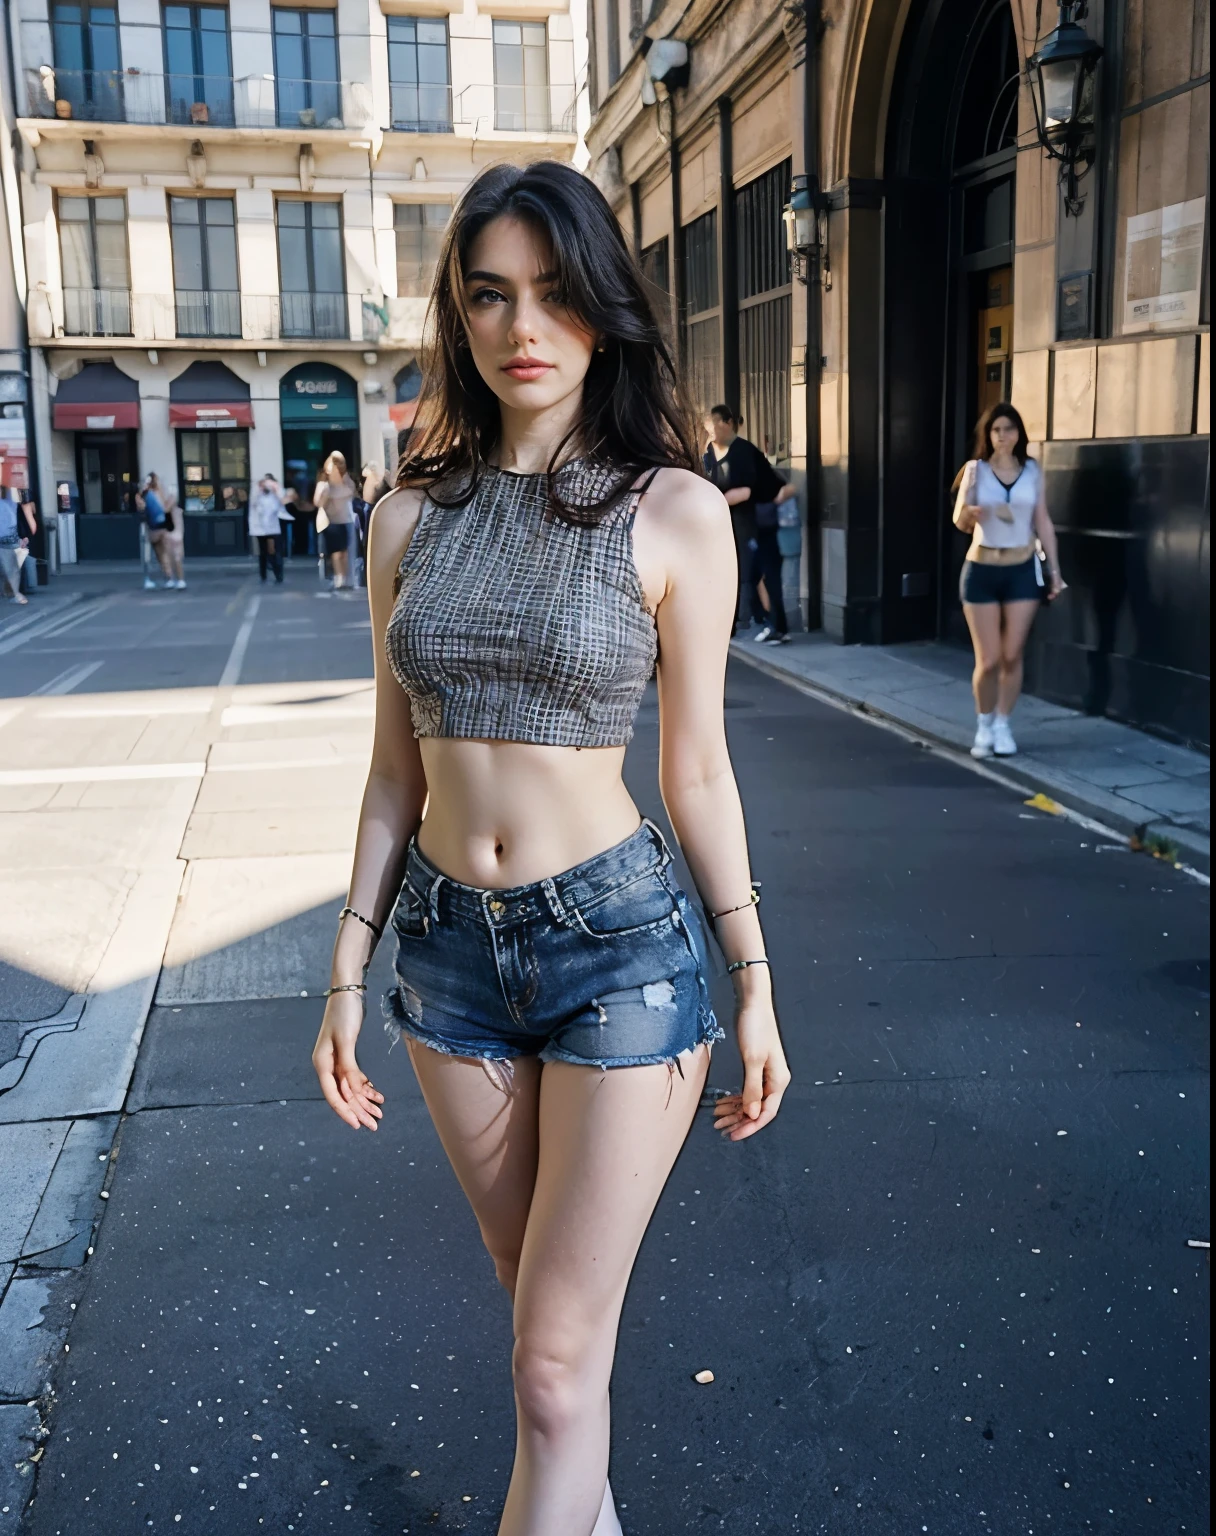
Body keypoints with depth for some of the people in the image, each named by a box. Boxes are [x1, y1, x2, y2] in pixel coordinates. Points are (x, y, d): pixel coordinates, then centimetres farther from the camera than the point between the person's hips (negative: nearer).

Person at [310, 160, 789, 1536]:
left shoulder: (671, 510, -8)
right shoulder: (413, 515, 3)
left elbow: (696, 769, -2)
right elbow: (395, 770, 7)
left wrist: (753, 986, 0)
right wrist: (347, 973, 6)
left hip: (621, 945, -4)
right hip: (449, 945, 4)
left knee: (556, 1363, 0)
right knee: (535, 1294, 21)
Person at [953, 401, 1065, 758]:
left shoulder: (1032, 471, 3)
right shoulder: (975, 469, -4)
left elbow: (1043, 522, 7)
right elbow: (960, 523, -8)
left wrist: (1055, 569, 5)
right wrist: (968, 512, -31)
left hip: (1023, 571, 2)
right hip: (981, 572, -2)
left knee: (1012, 656, 3)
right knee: (988, 661, -2)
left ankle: (1002, 725, 18)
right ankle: (983, 726, 18)